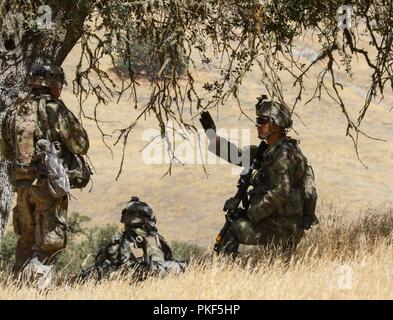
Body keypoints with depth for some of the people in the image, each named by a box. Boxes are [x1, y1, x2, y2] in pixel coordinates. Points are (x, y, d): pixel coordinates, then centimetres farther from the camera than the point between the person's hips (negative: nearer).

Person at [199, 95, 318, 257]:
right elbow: (236, 155, 18)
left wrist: (250, 214, -18)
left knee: (234, 229, -13)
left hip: (284, 229, -10)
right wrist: (211, 132, 14)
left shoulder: (284, 154, -17)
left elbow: (279, 193, -26)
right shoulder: (268, 151, 13)